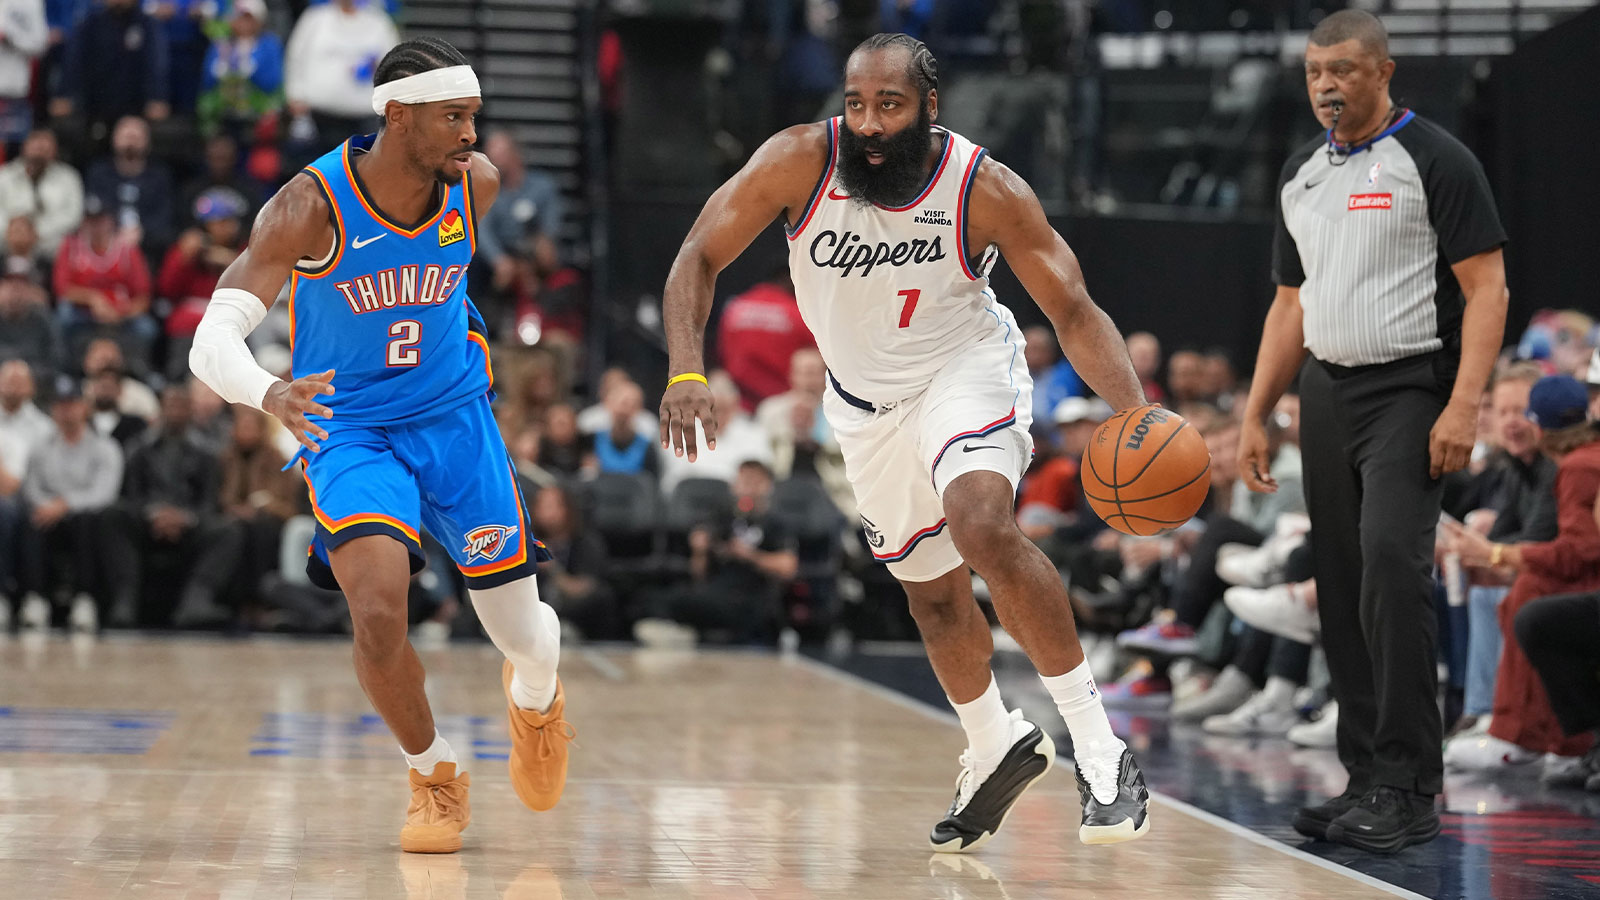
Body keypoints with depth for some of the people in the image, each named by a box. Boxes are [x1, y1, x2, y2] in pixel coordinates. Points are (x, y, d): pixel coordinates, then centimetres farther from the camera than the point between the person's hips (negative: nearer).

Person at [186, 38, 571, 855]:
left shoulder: (475, 184, -12)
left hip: (454, 417, 3)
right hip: (347, 427, -3)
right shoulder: (309, 207, -24)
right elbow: (212, 342, -31)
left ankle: (535, 698, 44)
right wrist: (270, 394, -51)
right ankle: (434, 777, 4)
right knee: (377, 611, -25)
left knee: (524, 636, 4)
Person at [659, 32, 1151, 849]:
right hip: (867, 398, 4)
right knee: (930, 590, 16)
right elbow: (699, 258, -17)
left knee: (982, 525, -31)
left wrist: (1138, 415, -35)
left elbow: (1074, 313, -19)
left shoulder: (986, 190, -25)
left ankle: (1099, 749, -25)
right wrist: (686, 374, -33)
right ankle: (995, 749, 42)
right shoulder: (801, 161, -23)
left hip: (965, 372, -4)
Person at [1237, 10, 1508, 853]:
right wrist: (1254, 417, 13)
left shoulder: (1434, 160, -7)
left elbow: (1487, 288, -10)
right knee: (1341, 585, 6)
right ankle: (1367, 780, 13)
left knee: (1392, 561, -20)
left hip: (1409, 391, -7)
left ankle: (1409, 790, -18)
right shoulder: (1301, 174, 14)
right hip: (1325, 394, 7)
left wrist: (1463, 407, -20)